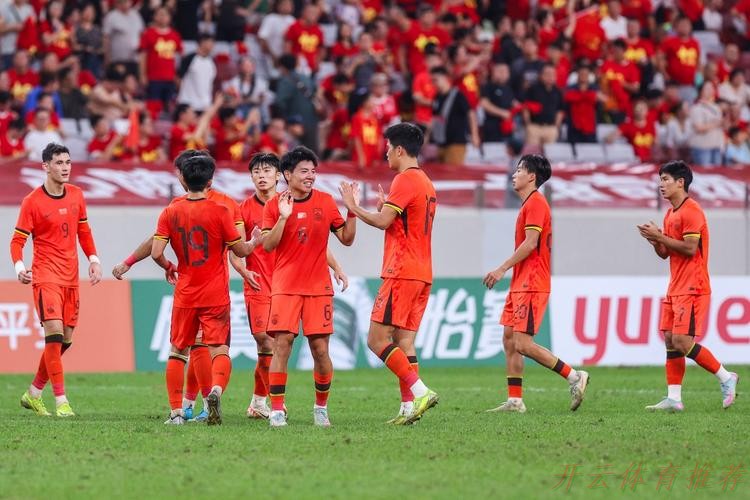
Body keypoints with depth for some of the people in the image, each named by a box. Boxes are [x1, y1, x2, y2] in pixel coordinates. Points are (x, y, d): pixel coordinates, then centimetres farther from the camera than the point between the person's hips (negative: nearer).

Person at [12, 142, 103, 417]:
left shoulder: (76, 194, 8)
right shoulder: (32, 201, -8)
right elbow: (17, 240, -6)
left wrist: (93, 259, 7)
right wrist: (20, 267, -23)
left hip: (71, 278, 6)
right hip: (45, 277, -6)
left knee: (65, 339, 8)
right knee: (54, 333, -17)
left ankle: (34, 393, 25)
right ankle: (61, 402, -17)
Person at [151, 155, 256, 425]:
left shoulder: (170, 212, -1)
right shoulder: (220, 212, -7)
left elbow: (156, 253, -6)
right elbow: (240, 250, -2)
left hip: (185, 294, 2)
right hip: (216, 295, -2)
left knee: (177, 352, 11)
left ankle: (176, 411, 6)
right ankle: (215, 389, -27)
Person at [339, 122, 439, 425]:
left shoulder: (405, 180, -10)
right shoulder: (426, 183, 19)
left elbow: (382, 222, -16)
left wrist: (353, 207, -3)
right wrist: (387, 207, 27)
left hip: (401, 273, -9)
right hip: (422, 275, 9)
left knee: (377, 339, -10)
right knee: (404, 340, 7)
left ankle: (420, 391, -19)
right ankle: (409, 406, 0)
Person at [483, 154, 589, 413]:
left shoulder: (535, 203, -12)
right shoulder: (529, 204, 19)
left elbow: (530, 244, -20)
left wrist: (502, 270, -17)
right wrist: (506, 272, 18)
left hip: (531, 285, -10)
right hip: (521, 284, 10)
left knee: (523, 344, -13)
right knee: (509, 339, 7)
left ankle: (574, 377, -7)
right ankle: (515, 401, 8)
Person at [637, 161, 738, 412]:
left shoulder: (691, 211, -13)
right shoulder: (671, 214, 17)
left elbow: (689, 248, -20)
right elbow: (664, 253, 20)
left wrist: (660, 236, -16)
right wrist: (654, 239, 0)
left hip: (692, 288, -10)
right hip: (675, 288, 10)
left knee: (682, 341, -14)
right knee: (670, 340, 3)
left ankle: (726, 377, -2)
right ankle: (673, 398, 3)